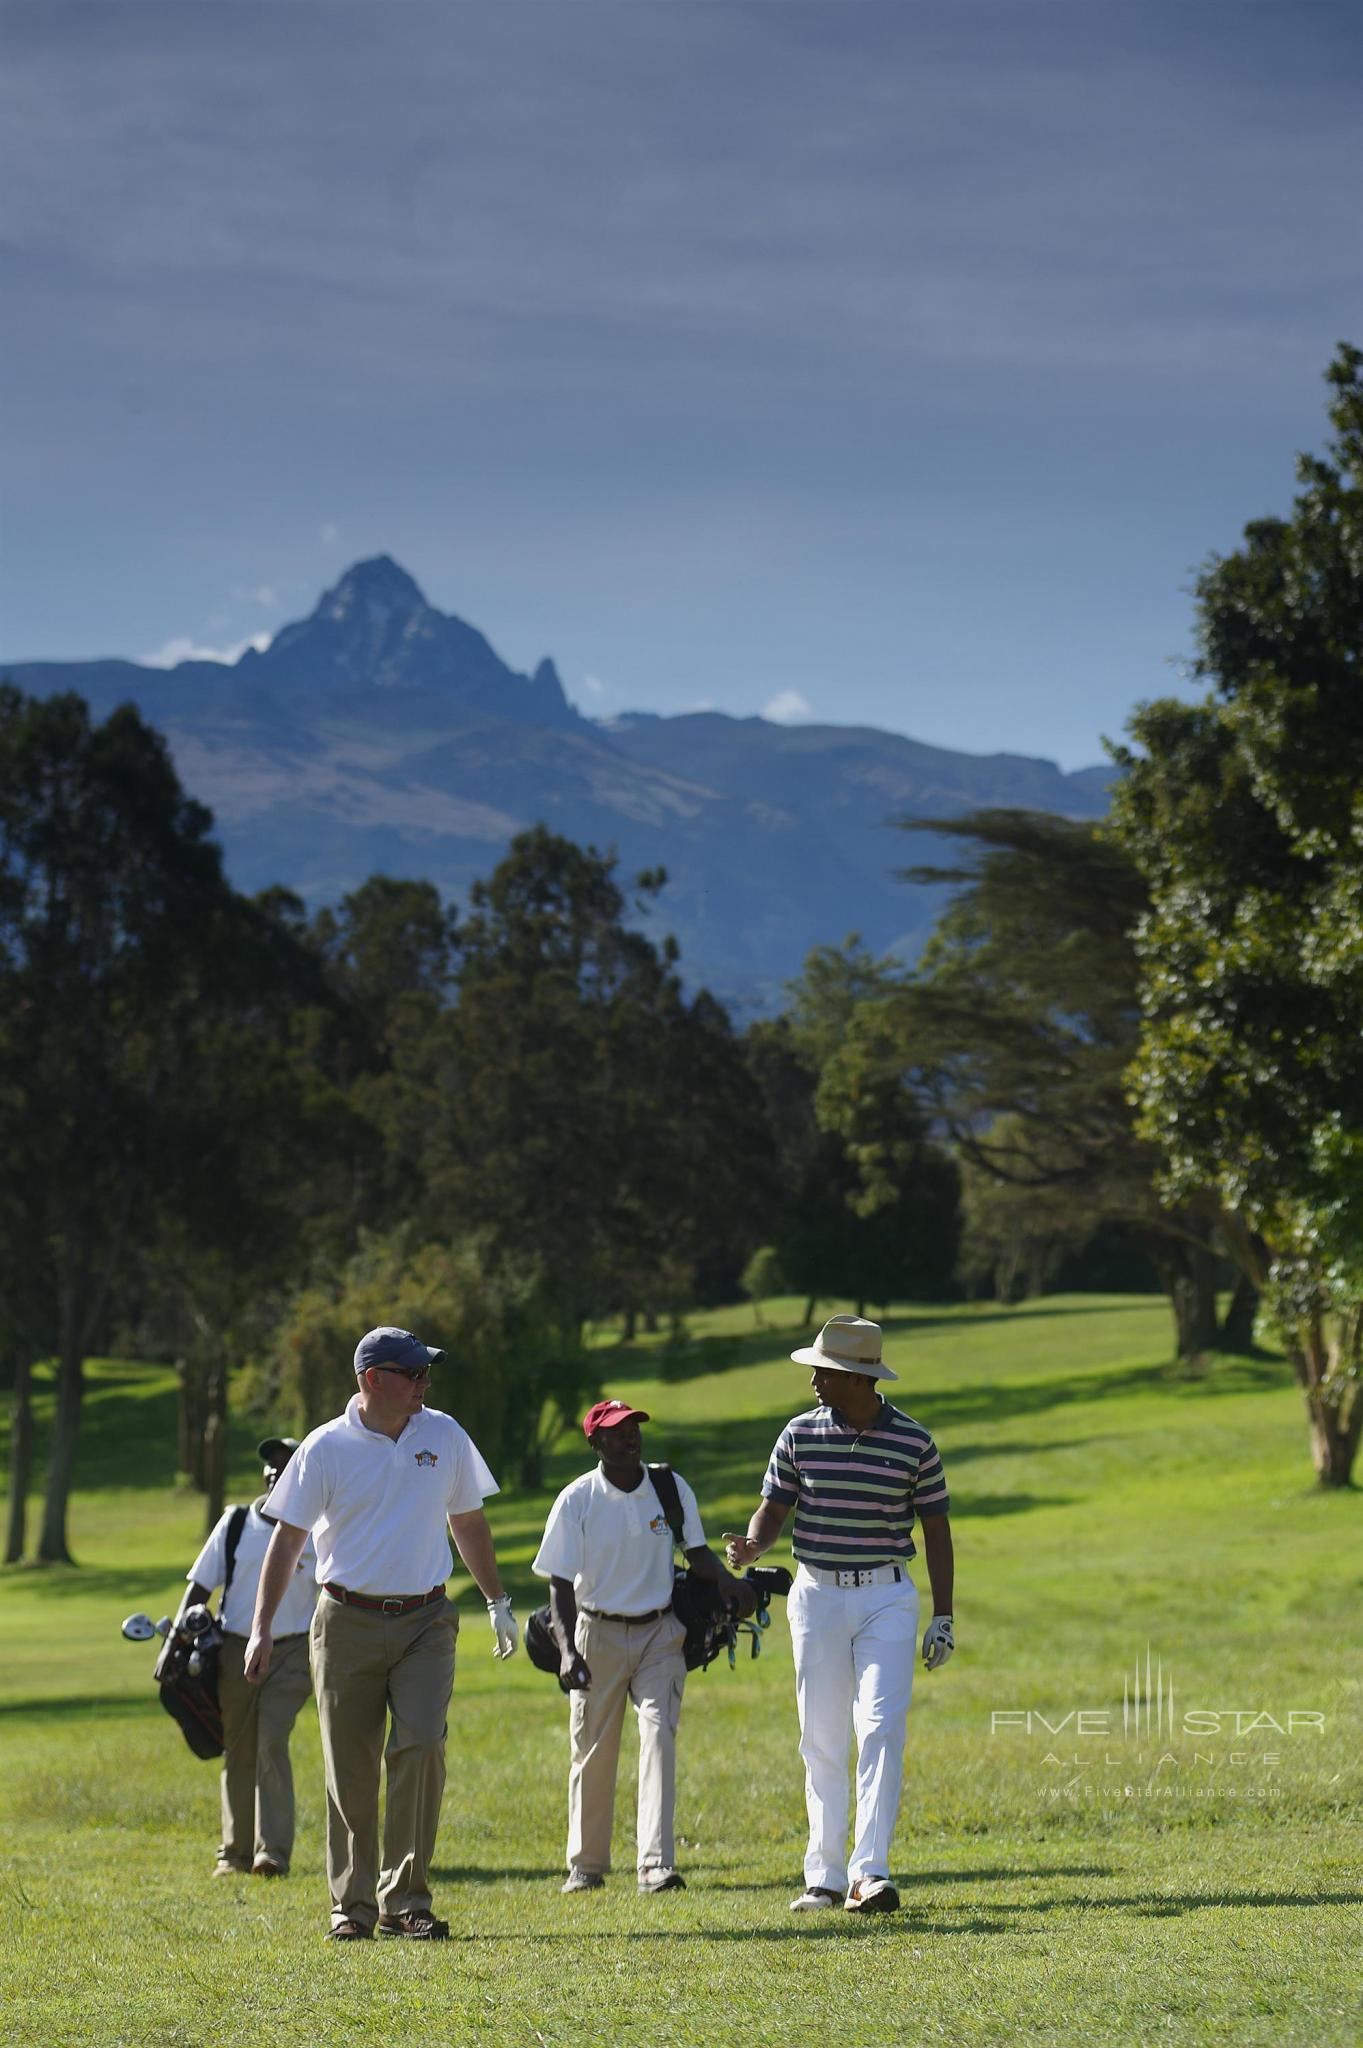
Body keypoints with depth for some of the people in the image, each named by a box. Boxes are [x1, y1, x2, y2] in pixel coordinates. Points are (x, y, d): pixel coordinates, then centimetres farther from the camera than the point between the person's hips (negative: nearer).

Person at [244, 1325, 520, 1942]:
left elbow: (467, 1521, 19)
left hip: (425, 1620, 1)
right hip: (348, 1624, -1)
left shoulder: (445, 1436, 6)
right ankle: (353, 1906, 12)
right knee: (350, 1770, 2)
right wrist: (262, 1628, -6)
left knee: (421, 1748, -14)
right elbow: (287, 1538, -1)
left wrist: (497, 1601, 23)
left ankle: (406, 1900, -6)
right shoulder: (326, 1447, -3)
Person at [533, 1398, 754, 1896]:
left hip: (660, 1634, 1)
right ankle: (586, 1865, 23)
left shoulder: (672, 1489, 1)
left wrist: (730, 1584, -12)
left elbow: (697, 1552, 10)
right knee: (592, 1750, 6)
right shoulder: (577, 1500, -6)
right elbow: (560, 1581, -7)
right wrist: (567, 1649, -20)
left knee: (658, 1735, -15)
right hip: (599, 1635, -1)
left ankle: (657, 1864, -21)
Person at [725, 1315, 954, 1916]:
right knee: (821, 1741, 5)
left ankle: (869, 1873, -17)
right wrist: (751, 1545, -20)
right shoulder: (800, 1435, 1)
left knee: (880, 1729, -13)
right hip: (816, 1596, 2)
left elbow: (935, 1527, 4)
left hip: (887, 1599, -2)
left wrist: (943, 1616, 2)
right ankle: (824, 1877, 11)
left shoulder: (913, 1442, -3)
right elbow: (774, 1507, 4)